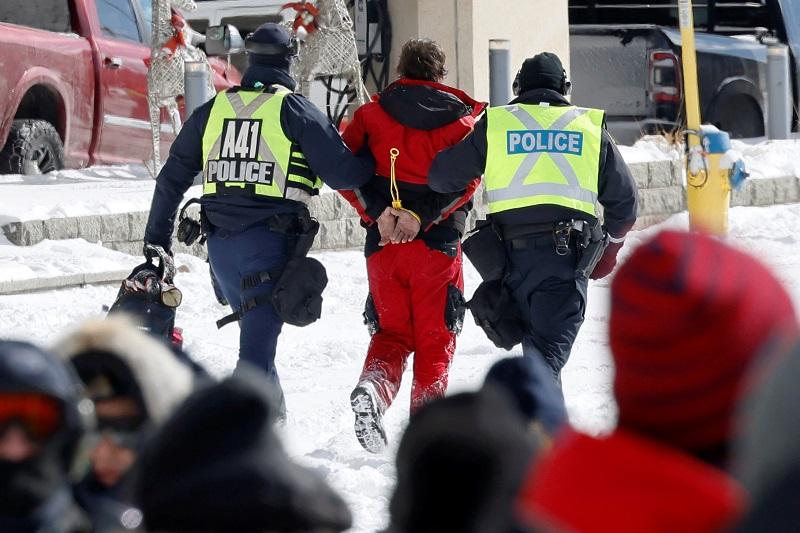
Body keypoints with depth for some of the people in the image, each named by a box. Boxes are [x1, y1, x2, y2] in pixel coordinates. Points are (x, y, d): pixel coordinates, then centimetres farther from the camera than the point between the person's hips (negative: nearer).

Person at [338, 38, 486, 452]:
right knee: (435, 339, 9)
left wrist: (378, 211, -9)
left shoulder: (371, 114, 7)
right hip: (439, 244, -1)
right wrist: (421, 215, -15)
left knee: (391, 333, 11)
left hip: (382, 244, 1)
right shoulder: (463, 119, 4)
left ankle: (373, 387, -18)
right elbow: (464, 182, -11)